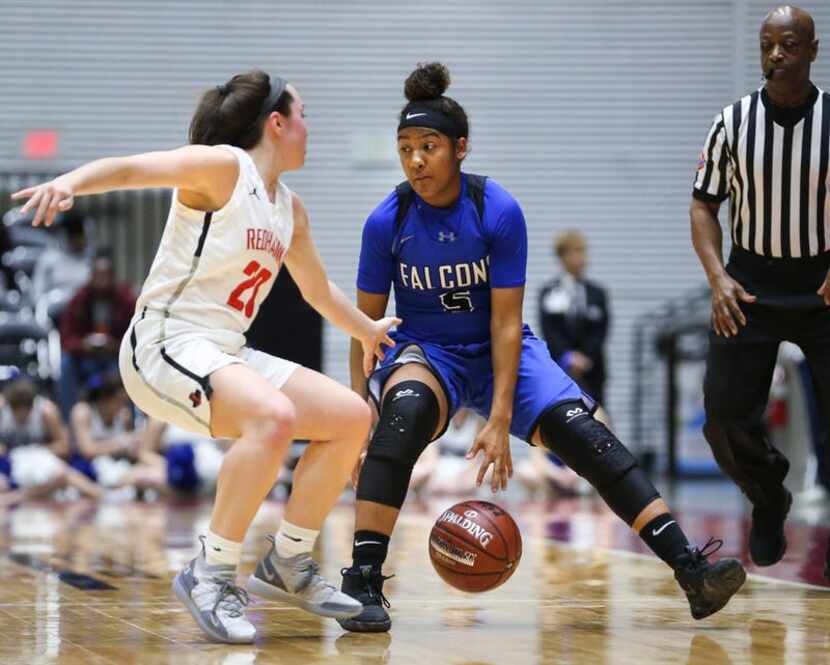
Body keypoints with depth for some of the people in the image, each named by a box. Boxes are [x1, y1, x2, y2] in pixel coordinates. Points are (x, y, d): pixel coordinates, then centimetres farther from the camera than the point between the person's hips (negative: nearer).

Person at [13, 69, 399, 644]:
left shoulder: (290, 210, 17)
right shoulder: (223, 167, -8)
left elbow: (318, 290, 34)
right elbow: (131, 168, -22)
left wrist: (368, 331, 48)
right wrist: (69, 183, -42)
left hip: (228, 355, 9)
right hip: (167, 343, -9)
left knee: (351, 416, 3)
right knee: (273, 416, -34)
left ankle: (289, 564, 13)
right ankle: (212, 574, -23)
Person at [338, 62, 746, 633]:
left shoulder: (499, 211, -16)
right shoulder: (387, 221, -13)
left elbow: (506, 322, -16)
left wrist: (500, 419, -22)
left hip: (499, 351, 1)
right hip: (424, 350, -1)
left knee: (578, 429, -20)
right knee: (406, 410, -35)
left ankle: (691, 569, -21)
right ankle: (363, 581, -36)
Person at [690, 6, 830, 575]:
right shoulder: (733, 122, -2)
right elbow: (704, 205, 5)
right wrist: (718, 277, -9)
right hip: (750, 286, 1)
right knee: (726, 416, -2)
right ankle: (770, 503, 27)